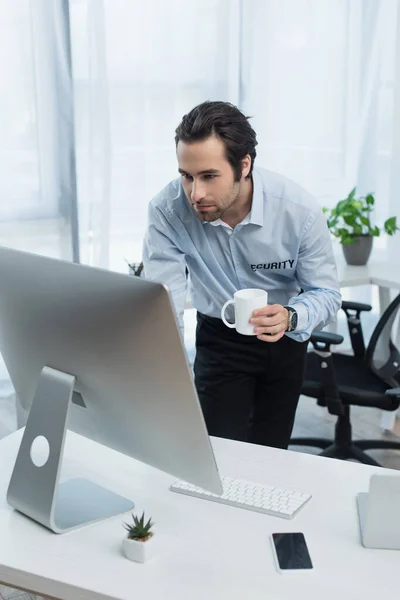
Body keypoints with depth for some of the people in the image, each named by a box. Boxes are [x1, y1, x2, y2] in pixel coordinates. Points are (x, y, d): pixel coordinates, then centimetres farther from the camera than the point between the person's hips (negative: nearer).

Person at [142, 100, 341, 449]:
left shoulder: (300, 210, -27)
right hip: (219, 339, 0)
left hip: (284, 338, 1)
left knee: (271, 453, 14)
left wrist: (290, 318, -39)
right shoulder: (167, 210, -27)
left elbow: (326, 292, -16)